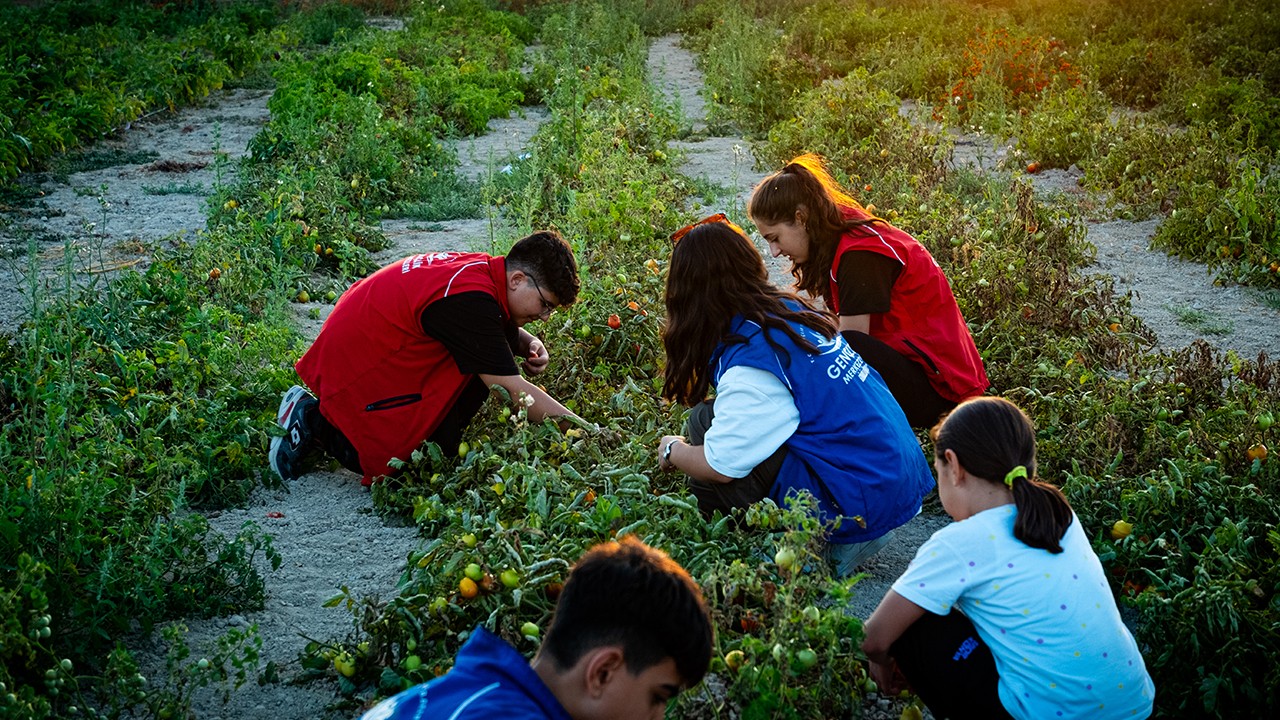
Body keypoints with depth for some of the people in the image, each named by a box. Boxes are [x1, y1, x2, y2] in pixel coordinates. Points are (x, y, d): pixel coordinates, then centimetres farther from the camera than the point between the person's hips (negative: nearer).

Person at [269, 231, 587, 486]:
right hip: (354, 373, -9)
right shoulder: (470, 300, -31)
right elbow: (512, 392, -31)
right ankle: (315, 422, 5)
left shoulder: (481, 267, -4)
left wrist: (529, 344, -5)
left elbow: (502, 328, 19)